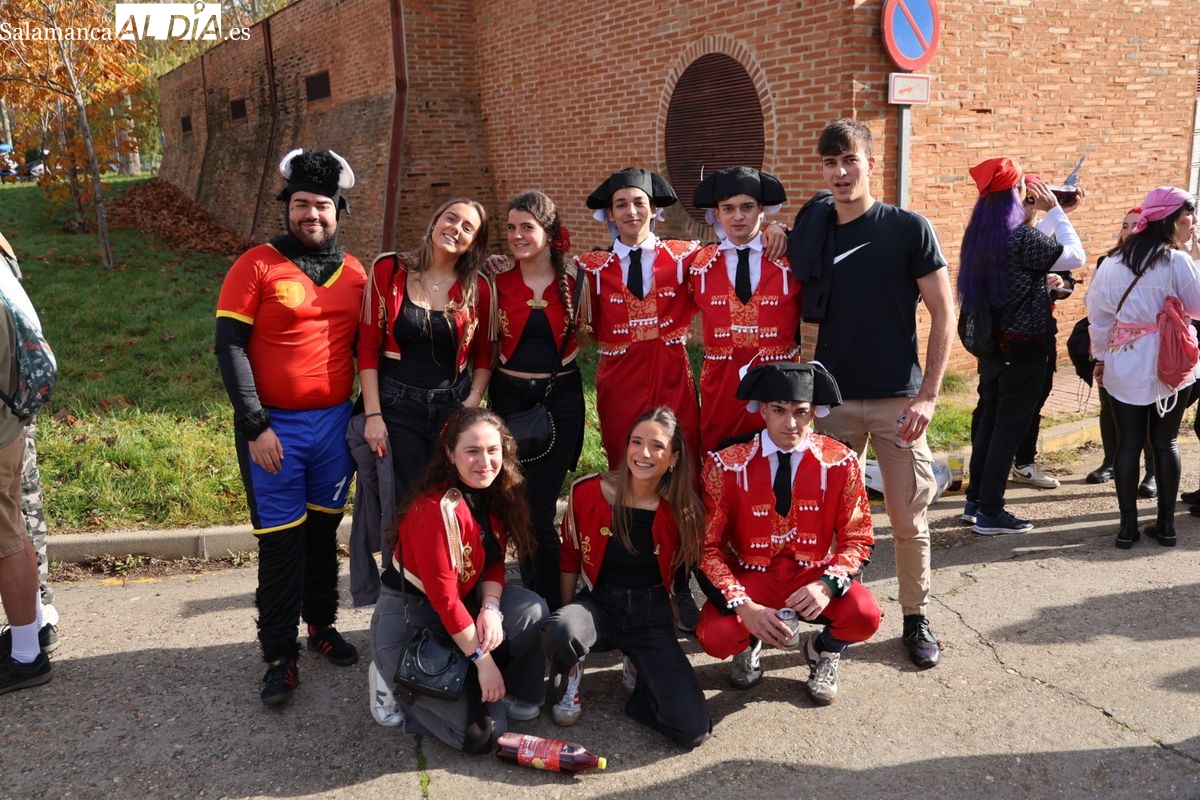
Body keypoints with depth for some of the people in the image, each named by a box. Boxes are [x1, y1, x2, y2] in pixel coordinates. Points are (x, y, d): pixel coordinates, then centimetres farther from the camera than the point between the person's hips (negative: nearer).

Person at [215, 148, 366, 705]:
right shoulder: (257, 266, -6)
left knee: (324, 529, 15)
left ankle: (321, 624, 33)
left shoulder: (354, 273, 6)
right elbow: (230, 347, -9)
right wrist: (255, 426, -15)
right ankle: (280, 655, 14)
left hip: (336, 422, 4)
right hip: (275, 427, -3)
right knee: (281, 540, 2)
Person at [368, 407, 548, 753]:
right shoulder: (435, 508, -27)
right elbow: (443, 596, -24)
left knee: (533, 611, -22)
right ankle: (400, 690, 10)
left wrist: (491, 608, -18)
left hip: (464, 604, 7)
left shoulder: (495, 496, -3)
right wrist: (483, 660, -20)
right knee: (480, 734, -13)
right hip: (408, 621, -7)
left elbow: (495, 564, 3)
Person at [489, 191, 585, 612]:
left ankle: (549, 606, 10)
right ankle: (532, 598, 28)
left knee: (539, 509, -5)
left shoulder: (574, 279, -3)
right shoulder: (498, 281, -1)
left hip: (560, 397, -2)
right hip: (509, 396, 2)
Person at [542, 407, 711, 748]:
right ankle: (569, 675, 0)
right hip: (599, 604, 0)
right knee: (559, 633, -38)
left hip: (651, 615, 0)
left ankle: (639, 667, 13)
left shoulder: (683, 509, -8)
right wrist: (568, 616, 5)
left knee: (693, 730, -17)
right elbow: (570, 557, 5)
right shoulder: (588, 491, -8)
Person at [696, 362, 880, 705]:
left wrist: (827, 585, -23)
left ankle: (824, 649, 11)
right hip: (750, 575, -1)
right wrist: (745, 606, -25)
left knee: (865, 617, -28)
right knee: (715, 637, -28)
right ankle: (749, 643, 13)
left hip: (813, 574, 1)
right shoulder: (726, 466, -14)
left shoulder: (841, 462, -10)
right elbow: (708, 547, -10)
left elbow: (858, 538, -3)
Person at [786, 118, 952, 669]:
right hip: (832, 396, 3)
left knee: (908, 520, 5)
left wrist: (928, 394, -11)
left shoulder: (909, 228, -5)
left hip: (897, 399, -3)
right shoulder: (810, 232, 5)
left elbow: (943, 313, -5)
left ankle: (916, 619, 24)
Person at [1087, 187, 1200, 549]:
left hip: (1125, 365, 2)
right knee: (1165, 442, 10)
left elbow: (1098, 313, 5)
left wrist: (1100, 356, 14)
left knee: (1128, 443, 6)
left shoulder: (1115, 262, 1)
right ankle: (1165, 525, 16)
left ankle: (1128, 527, 9)